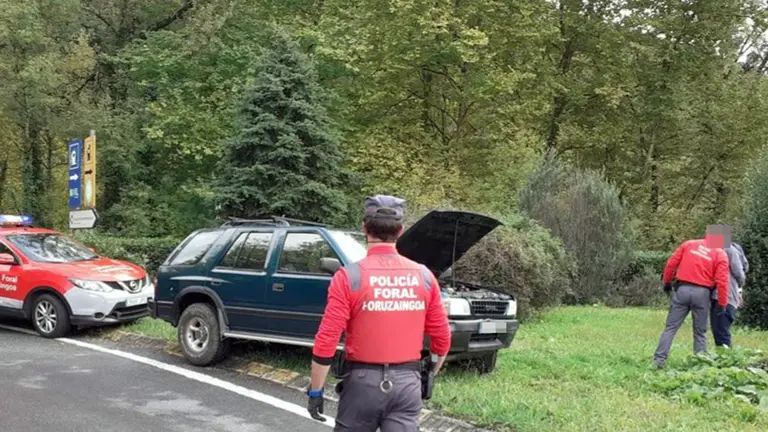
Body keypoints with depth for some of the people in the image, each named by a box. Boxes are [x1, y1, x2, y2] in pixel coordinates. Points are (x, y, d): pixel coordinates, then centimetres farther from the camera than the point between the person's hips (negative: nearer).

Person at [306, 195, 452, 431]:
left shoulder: (349, 277, -10)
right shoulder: (424, 276, 1)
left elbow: (326, 341, -12)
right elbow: (442, 338, 7)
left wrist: (315, 391, -2)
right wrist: (430, 375, 23)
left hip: (363, 380, -2)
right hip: (407, 381, 2)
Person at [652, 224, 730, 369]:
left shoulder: (689, 244, 7)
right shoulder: (720, 254, 1)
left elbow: (671, 263, 6)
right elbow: (722, 281, -6)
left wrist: (667, 282, 18)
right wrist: (722, 304, -1)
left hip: (682, 290, 1)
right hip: (702, 293, -1)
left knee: (670, 327, 6)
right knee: (700, 332, 11)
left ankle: (659, 359, -1)